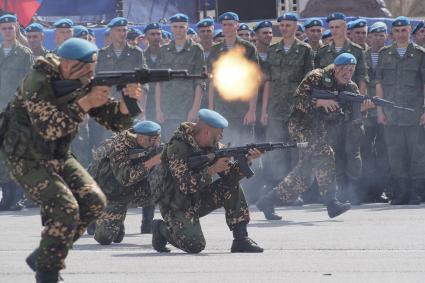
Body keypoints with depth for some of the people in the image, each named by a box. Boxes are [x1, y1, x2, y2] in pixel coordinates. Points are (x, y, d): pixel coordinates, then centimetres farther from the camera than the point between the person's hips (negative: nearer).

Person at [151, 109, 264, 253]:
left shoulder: (211, 146, 0)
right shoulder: (178, 147, -23)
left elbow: (230, 173, -3)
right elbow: (186, 185, -30)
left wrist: (246, 160, -20)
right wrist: (212, 169, -33)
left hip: (199, 200, 7)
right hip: (177, 205, -7)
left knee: (231, 185, -13)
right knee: (195, 245, -24)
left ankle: (241, 239, -11)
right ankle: (162, 229, 7)